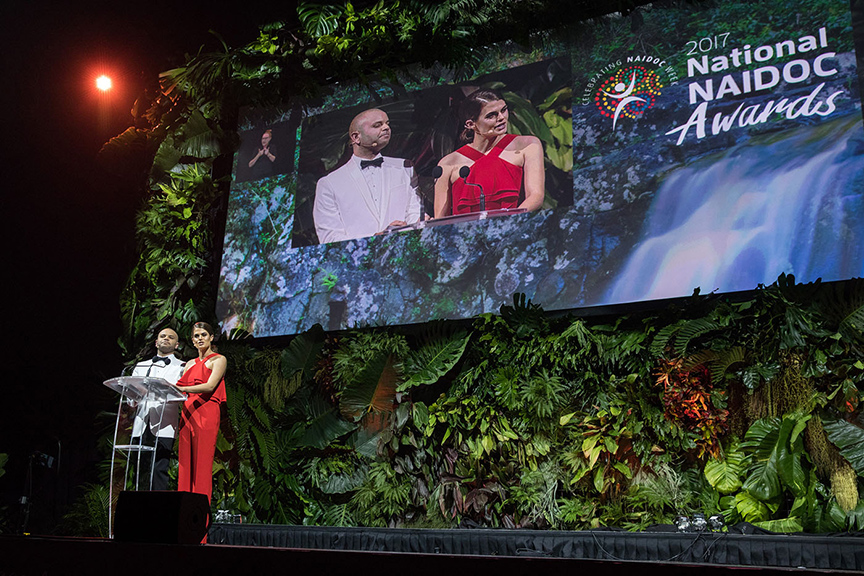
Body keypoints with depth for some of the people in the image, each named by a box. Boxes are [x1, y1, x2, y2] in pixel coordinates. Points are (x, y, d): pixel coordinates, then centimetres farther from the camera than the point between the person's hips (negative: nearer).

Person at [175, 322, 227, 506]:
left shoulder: (218, 360, 4)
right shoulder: (190, 364, 23)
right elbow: (182, 390, 15)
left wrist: (180, 388, -21)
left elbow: (210, 386, -11)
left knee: (202, 464, -10)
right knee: (186, 464, 0)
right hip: (187, 414, 6)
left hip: (206, 414, -6)